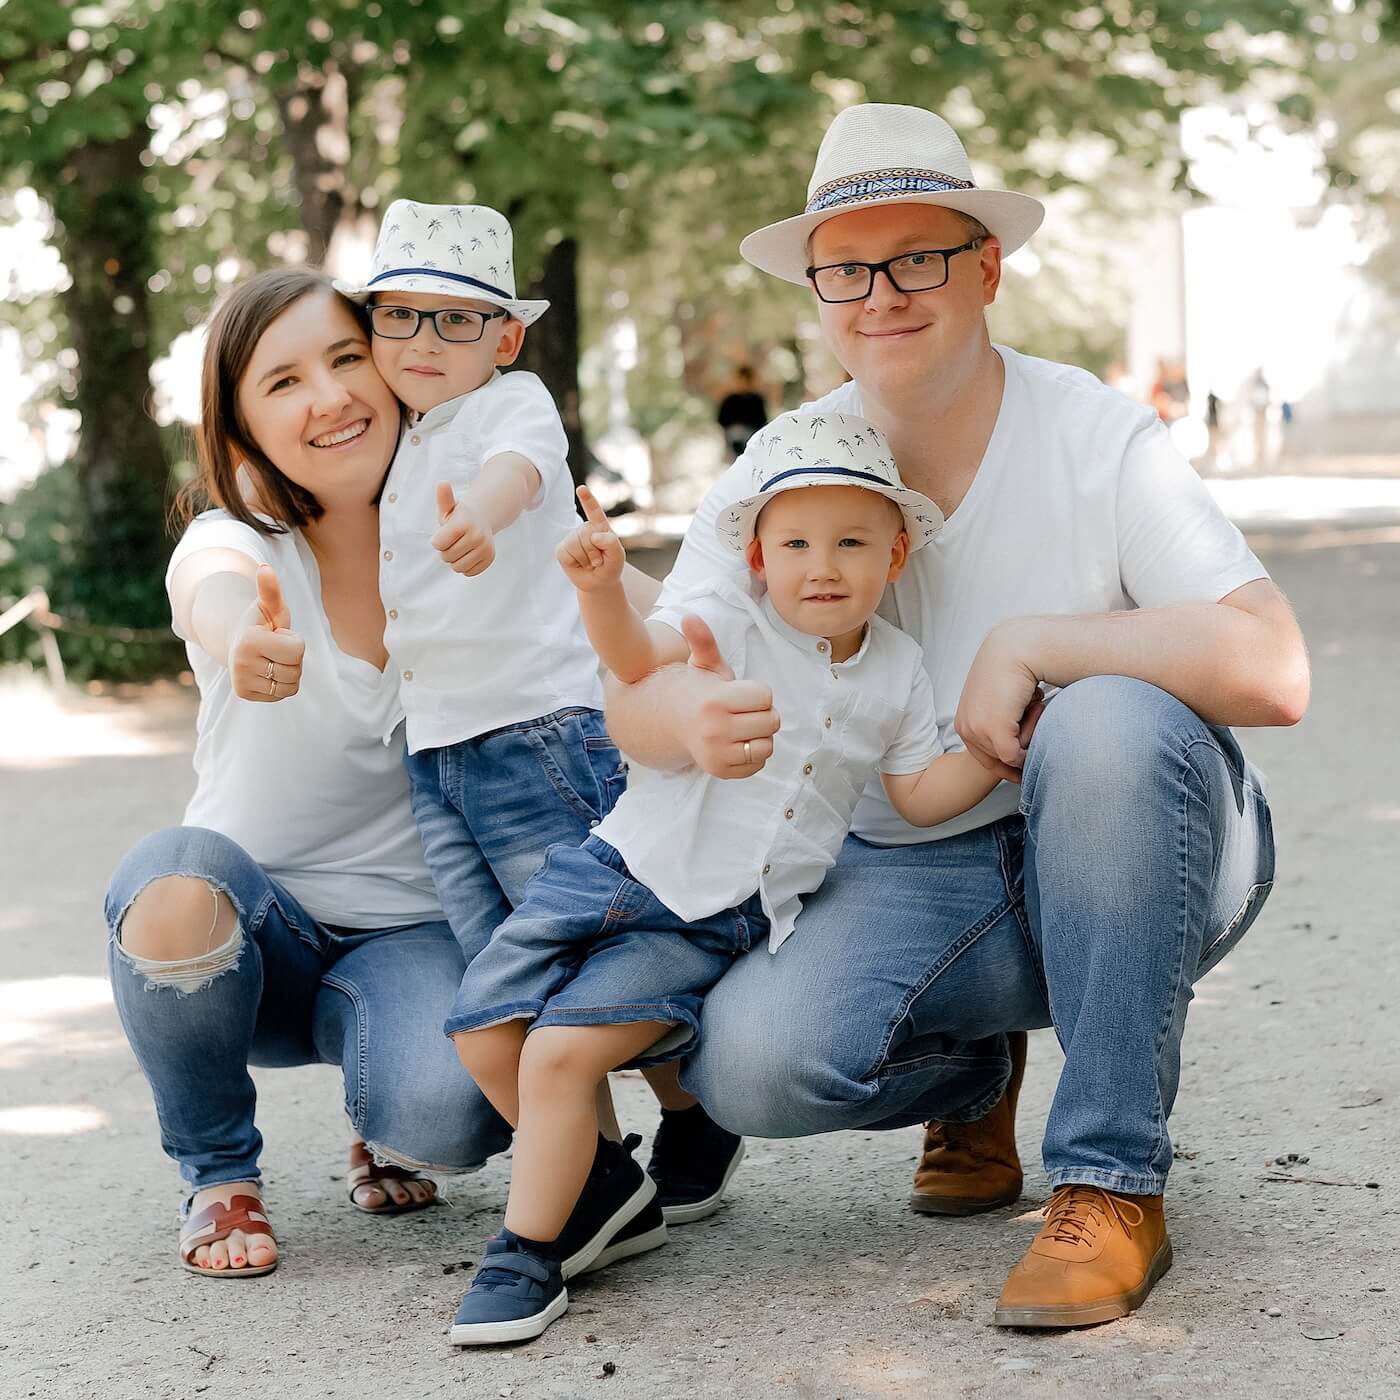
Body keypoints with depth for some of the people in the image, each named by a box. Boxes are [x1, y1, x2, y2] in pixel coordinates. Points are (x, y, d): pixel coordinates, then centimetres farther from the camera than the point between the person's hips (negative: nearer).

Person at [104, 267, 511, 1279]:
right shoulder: (229, 546, -16)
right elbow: (219, 592, -40)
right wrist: (247, 643, -66)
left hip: (408, 931, 0)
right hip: (255, 925, 0)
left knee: (443, 1118, -32)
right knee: (174, 884, -36)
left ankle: (386, 1130, 10)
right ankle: (221, 1175, -6)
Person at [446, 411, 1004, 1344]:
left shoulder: (897, 671, 7)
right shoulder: (731, 621, -2)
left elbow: (920, 794, 11)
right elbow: (639, 658, -21)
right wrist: (603, 588, -42)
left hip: (720, 924, -1)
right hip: (623, 870, 1)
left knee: (561, 1052, -20)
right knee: (485, 1033, -4)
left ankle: (531, 1257, -7)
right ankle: (594, 1178, 20)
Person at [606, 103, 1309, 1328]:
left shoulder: (1099, 437, -11)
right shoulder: (775, 476, -1)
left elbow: (1273, 672, -22)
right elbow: (635, 700, -9)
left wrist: (1030, 645, -26)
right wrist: (691, 721, -33)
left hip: (1132, 865, -2)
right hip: (907, 877, 2)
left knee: (1109, 722, -35)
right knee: (748, 1063, -25)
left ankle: (1114, 1183, -22)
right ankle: (973, 1076, 12)